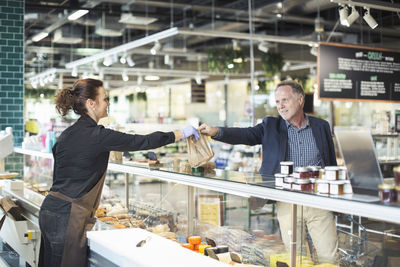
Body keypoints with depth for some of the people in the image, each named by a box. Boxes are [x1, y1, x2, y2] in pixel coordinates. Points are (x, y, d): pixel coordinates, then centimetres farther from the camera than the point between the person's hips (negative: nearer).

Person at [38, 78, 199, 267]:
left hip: (49, 209, 9)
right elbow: (143, 141, -10)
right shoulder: (97, 136, -13)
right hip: (67, 217, -9)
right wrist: (183, 133, 1)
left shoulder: (66, 135, 12)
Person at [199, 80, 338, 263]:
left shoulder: (321, 126, 8)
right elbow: (245, 134, -11)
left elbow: (332, 164, 12)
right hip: (287, 204, 0)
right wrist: (216, 132, -29)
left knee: (328, 254, 3)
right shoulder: (270, 126, 5)